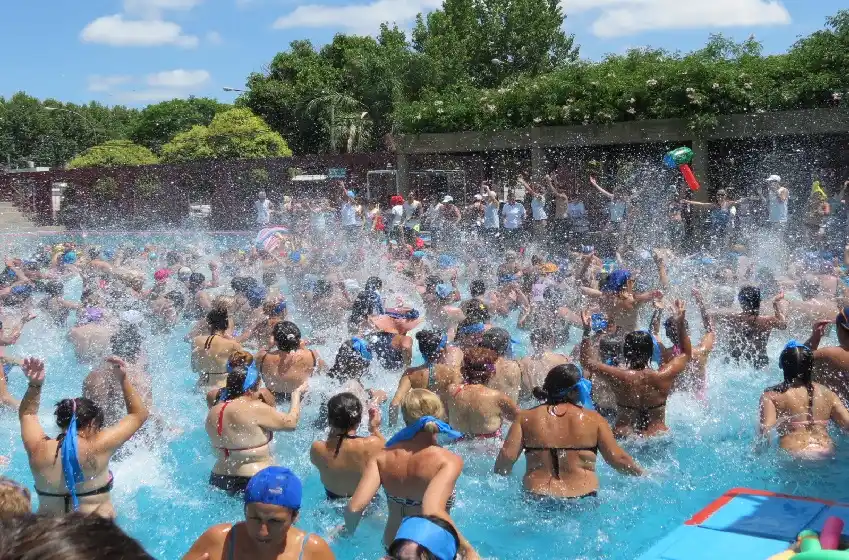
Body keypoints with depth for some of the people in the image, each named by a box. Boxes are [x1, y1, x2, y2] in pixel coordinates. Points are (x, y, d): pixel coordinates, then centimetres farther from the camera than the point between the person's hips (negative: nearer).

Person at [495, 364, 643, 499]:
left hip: (536, 498, 1)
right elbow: (618, 459, 4)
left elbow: (507, 457, -2)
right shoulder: (593, 418, 5)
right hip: (582, 500, -1)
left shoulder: (526, 418, 6)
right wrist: (641, 473, 21)